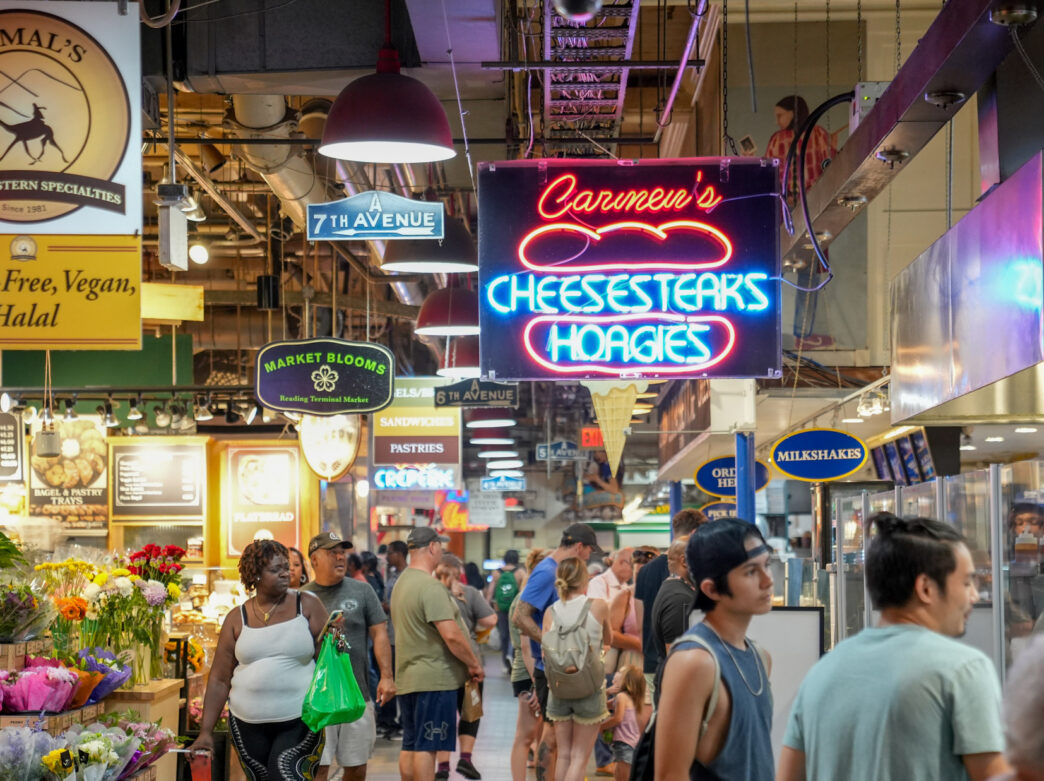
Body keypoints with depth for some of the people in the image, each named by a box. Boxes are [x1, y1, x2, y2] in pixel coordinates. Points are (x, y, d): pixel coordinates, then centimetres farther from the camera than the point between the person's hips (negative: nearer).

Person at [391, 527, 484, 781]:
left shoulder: (401, 583, 15)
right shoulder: (430, 587, -16)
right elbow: (451, 635, -22)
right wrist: (474, 664, -8)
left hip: (407, 677, 9)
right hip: (434, 677, -9)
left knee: (410, 746, 12)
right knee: (427, 747, -7)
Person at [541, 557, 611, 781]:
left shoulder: (551, 611, -1)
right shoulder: (598, 606, -7)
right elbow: (608, 639, 11)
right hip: (590, 688, -3)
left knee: (563, 755, 14)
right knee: (579, 758, 2)